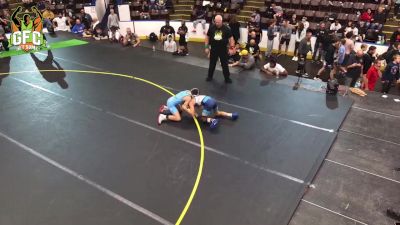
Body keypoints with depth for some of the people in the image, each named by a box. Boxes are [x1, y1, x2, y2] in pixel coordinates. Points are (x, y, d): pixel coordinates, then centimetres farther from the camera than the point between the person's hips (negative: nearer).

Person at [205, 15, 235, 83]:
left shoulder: (226, 29, -8)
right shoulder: (211, 28, -4)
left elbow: (231, 38, -2)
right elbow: (207, 37, 4)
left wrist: (231, 48, -9)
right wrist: (206, 47, 1)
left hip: (223, 49, -1)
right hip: (213, 49, 1)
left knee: (225, 64, 8)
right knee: (212, 63, 14)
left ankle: (227, 78, 20)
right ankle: (210, 76, 32)